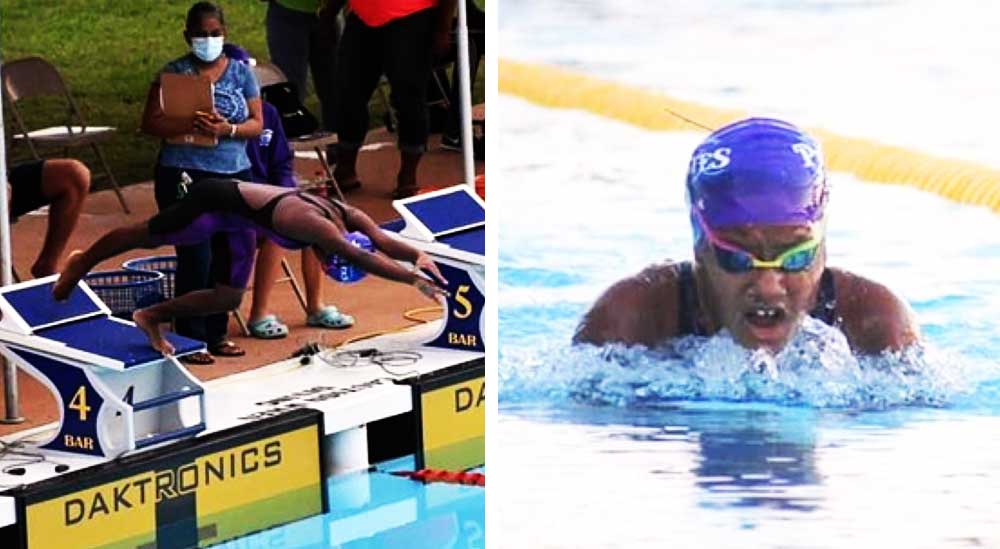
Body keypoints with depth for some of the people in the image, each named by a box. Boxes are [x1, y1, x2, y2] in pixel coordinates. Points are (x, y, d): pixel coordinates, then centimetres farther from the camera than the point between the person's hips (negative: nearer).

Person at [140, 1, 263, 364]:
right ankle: (190, 339, 2)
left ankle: (216, 333, 20)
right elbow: (151, 123, -6)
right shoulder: (174, 73, -1)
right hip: (184, 176, -4)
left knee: (227, 259, 6)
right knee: (196, 258, -7)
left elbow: (256, 124, 5)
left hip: (233, 176, 4)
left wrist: (227, 129, -16)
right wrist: (189, 127, -23)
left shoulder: (241, 73, 8)